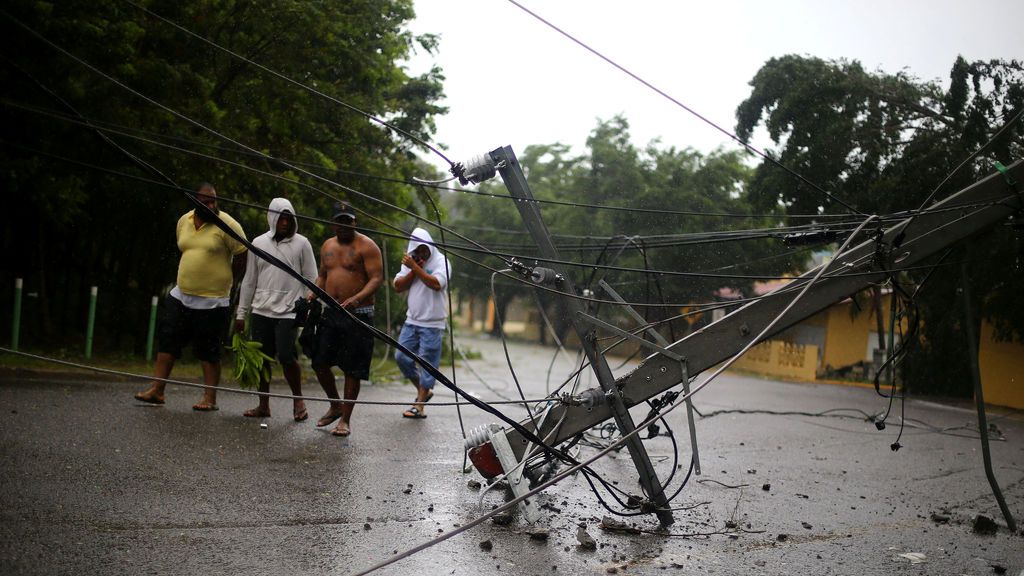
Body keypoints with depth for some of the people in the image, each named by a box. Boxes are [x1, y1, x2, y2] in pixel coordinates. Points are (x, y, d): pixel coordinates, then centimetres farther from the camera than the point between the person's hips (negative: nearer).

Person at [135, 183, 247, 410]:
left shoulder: (227, 224, -11)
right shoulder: (183, 222, 7)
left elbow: (242, 257, -8)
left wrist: (226, 283, -1)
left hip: (212, 302, -6)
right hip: (181, 296, 6)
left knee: (209, 352, 1)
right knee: (167, 341, 4)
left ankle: (210, 398, 9)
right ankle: (157, 390, 11)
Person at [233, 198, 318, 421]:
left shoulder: (301, 243, 2)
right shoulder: (259, 243, 10)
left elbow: (311, 279, 2)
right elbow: (249, 280, 14)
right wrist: (241, 313, 11)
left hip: (288, 312, -3)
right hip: (261, 311, 4)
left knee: (287, 357, -13)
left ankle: (298, 400, 8)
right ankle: (263, 405, 17)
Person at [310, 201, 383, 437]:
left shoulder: (366, 246, -7)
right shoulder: (327, 245, 14)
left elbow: (377, 278, -14)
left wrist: (357, 298, -29)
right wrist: (314, 293, 5)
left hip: (357, 315, -6)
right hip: (331, 312, 6)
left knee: (352, 369, -1)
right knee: (319, 362, 6)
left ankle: (345, 419, 9)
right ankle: (335, 406, 29)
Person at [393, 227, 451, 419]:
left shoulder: (441, 261, -7)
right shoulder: (409, 262, 10)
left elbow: (436, 284, -25)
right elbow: (398, 287, 2)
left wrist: (416, 267, -22)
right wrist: (413, 271, -10)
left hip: (432, 324, -6)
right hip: (412, 321, 6)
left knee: (426, 363, -4)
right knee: (401, 357, 4)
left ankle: (419, 406, 0)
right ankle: (423, 391, 22)